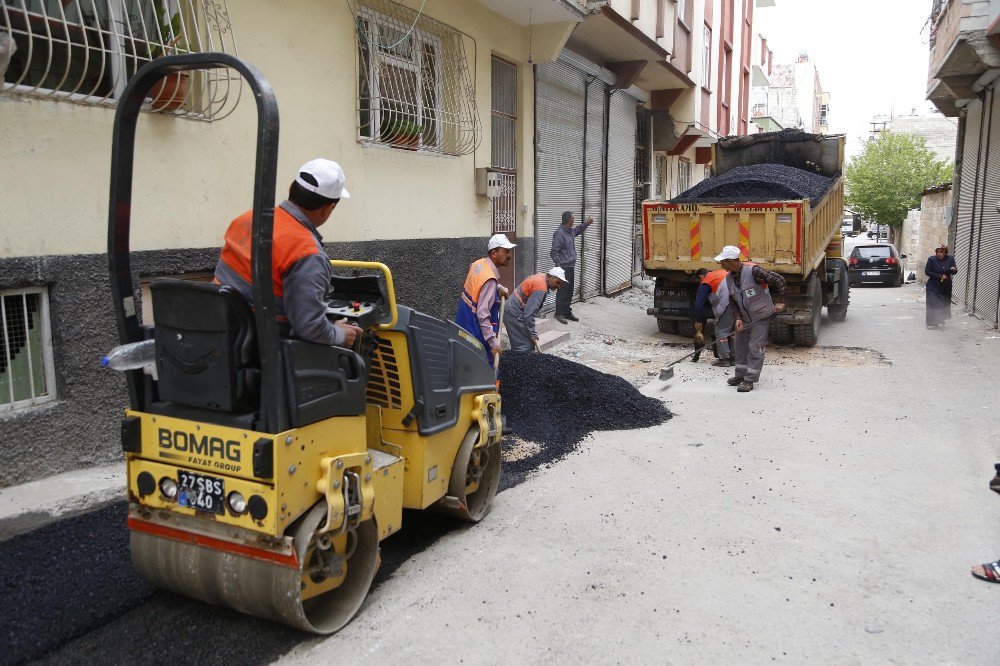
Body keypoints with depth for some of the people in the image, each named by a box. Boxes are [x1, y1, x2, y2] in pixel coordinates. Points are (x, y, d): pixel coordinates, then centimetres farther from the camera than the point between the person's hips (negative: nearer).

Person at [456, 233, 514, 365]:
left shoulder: (478, 264, 0)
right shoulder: (490, 279, -27)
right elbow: (482, 314, -30)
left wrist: (499, 288, 9)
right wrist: (493, 342, -28)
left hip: (464, 323, 9)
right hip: (475, 331, -9)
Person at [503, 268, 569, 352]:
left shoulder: (541, 276, 7)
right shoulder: (541, 289, -24)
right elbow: (529, 314, -26)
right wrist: (533, 335, -20)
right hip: (514, 314, -10)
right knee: (525, 347, -12)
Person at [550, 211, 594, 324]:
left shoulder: (570, 231, 10)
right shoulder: (559, 233, -18)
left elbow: (577, 231, 37)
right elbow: (554, 252, -19)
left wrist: (586, 223, 32)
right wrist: (558, 266, -20)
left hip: (570, 266, 9)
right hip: (563, 267, -9)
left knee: (569, 290, 14)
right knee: (562, 290, -4)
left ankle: (567, 312, 23)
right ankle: (559, 313, 5)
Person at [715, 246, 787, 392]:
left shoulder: (753, 270, -25)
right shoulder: (729, 277, -2)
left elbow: (779, 280, -22)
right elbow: (733, 301, 6)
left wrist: (780, 301, -19)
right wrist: (738, 318, -6)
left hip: (760, 316, -7)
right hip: (744, 318, 7)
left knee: (755, 347, -6)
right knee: (741, 344, 13)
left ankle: (750, 380, -1)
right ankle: (740, 375, 27)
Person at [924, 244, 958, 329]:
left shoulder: (950, 259, 1)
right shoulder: (931, 259, -6)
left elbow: (953, 272, 3)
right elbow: (927, 271, -8)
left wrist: (954, 270, -21)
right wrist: (939, 276, -16)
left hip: (946, 286, 3)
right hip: (933, 286, -3)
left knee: (944, 304, 8)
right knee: (933, 303, -9)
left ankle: (940, 321, 23)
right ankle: (931, 323, -6)